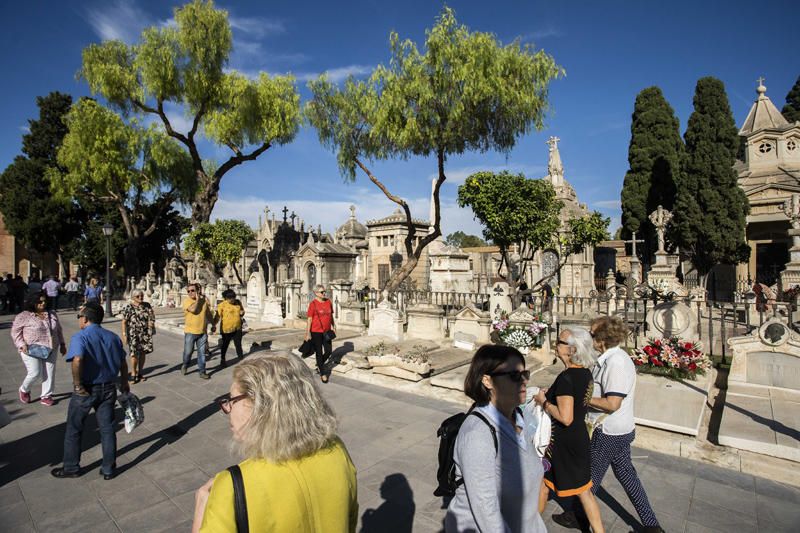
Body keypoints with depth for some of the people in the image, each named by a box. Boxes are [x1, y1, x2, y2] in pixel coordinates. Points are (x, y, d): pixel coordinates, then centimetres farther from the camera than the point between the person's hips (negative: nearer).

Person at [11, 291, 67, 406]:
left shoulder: (52, 315, 10)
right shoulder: (24, 316, -4)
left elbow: (58, 330, 17)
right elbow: (15, 331, -3)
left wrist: (62, 344, 14)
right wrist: (22, 345, -15)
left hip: (50, 350, 4)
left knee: (49, 373, 3)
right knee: (35, 373, -7)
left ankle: (46, 396, 16)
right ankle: (24, 390, 24)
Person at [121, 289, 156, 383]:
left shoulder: (147, 305, 5)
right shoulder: (128, 308, -7)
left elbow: (152, 315, 11)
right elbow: (124, 322, -6)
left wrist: (151, 321, -11)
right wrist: (124, 335, -9)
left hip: (145, 333, 4)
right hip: (133, 334, -4)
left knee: (143, 353, 9)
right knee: (134, 354, -6)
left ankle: (140, 373, 24)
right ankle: (133, 374, 11)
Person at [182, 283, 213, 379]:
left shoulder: (204, 301, 5)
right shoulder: (187, 301, -7)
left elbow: (209, 314, 18)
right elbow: (193, 309, -26)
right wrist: (197, 299, -14)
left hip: (202, 332, 3)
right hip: (190, 332, -3)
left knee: (202, 353, 7)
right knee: (188, 352, 8)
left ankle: (202, 372, 15)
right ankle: (185, 366, 36)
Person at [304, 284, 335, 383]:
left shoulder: (328, 302, 5)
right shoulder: (313, 304, -10)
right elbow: (309, 319, -10)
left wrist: (333, 326, 15)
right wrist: (308, 333, -11)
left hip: (326, 331, 5)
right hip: (316, 332, -5)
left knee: (329, 351, 7)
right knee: (319, 352, 4)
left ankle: (319, 365, 35)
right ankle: (323, 374, 16)